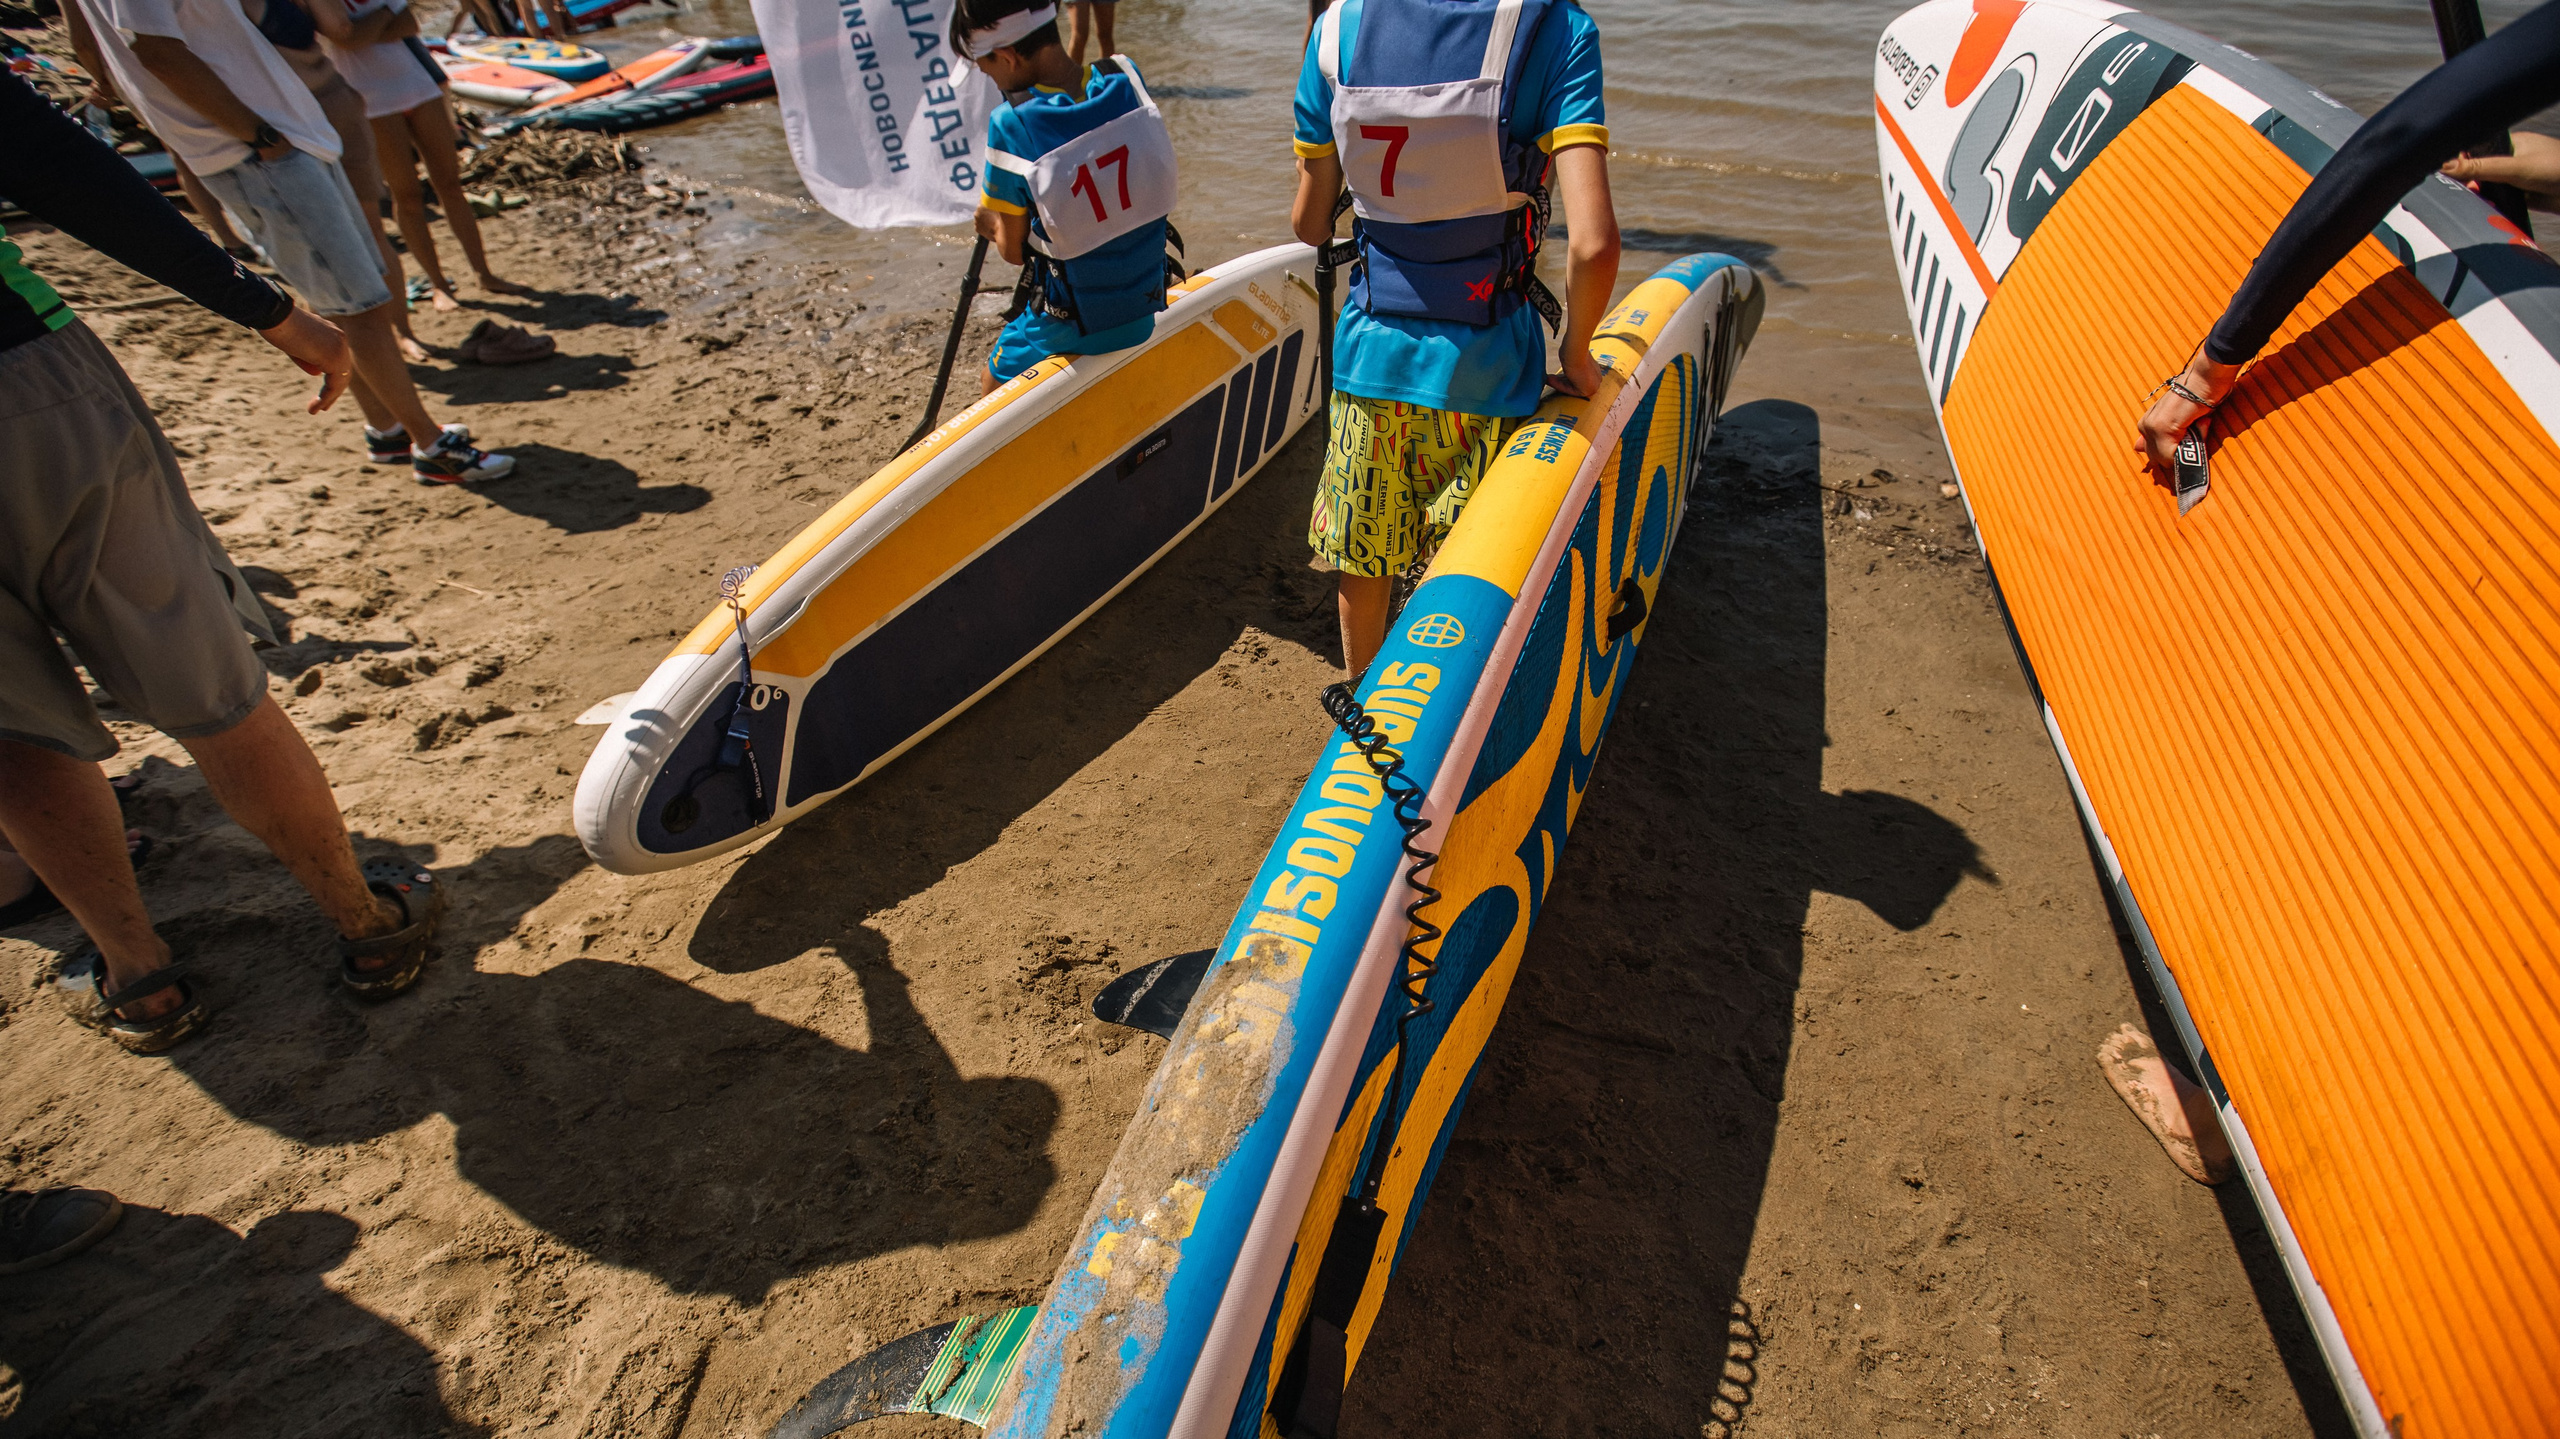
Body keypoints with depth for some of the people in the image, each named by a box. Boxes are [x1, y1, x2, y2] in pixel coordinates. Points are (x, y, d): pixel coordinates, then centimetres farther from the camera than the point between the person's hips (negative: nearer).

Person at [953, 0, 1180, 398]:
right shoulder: (1126, 79, -7)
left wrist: (991, 224, 15)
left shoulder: (1011, 126, -20)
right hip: (1146, 310, 5)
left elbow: (1013, 251, -10)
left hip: (1071, 328, -5)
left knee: (993, 386, 23)